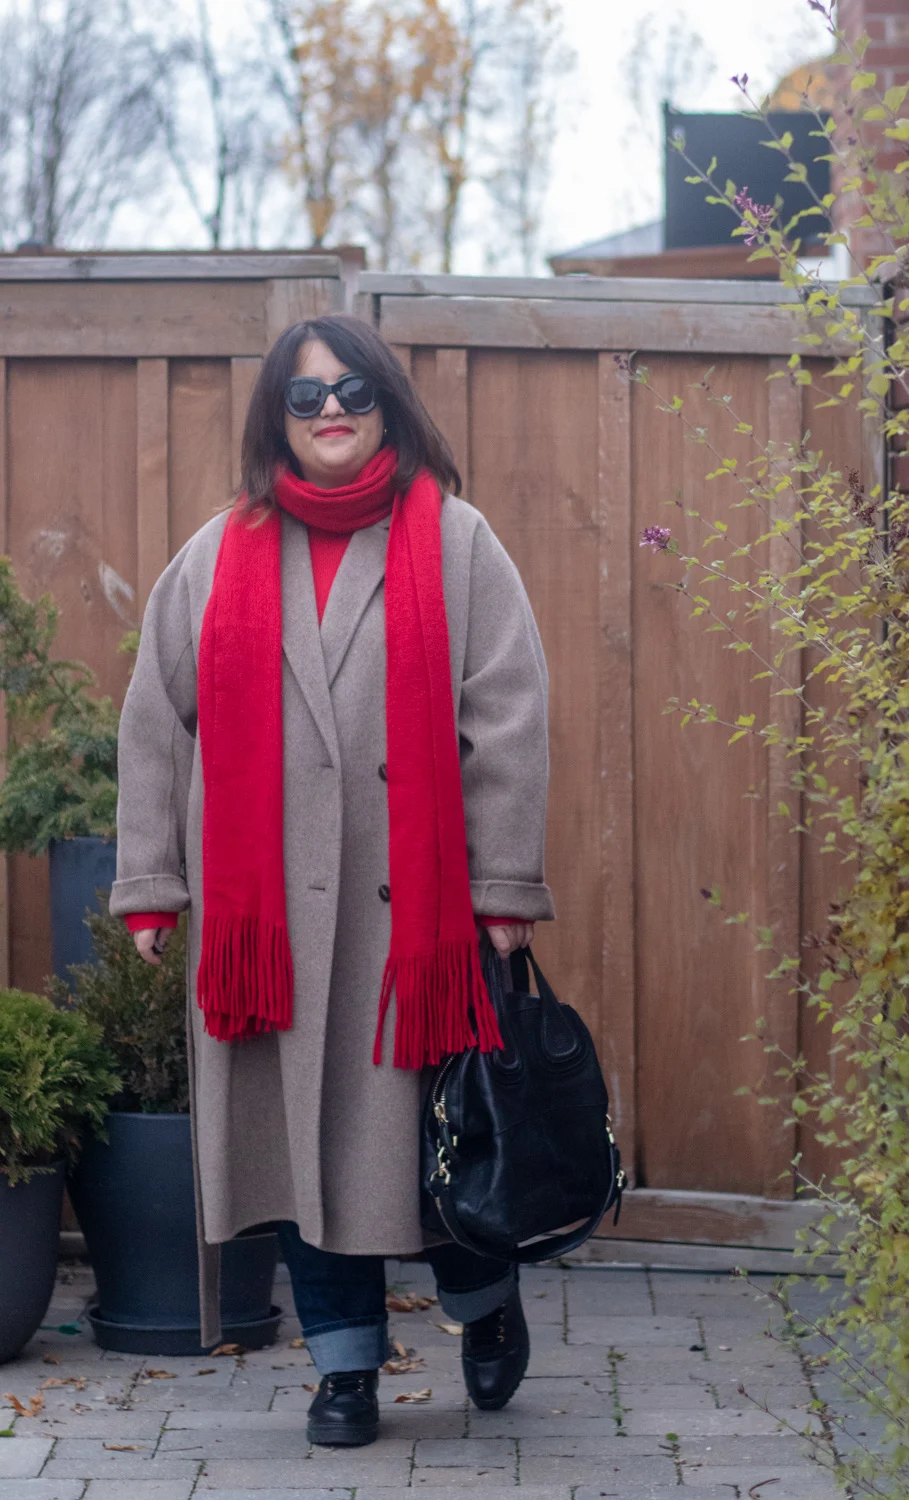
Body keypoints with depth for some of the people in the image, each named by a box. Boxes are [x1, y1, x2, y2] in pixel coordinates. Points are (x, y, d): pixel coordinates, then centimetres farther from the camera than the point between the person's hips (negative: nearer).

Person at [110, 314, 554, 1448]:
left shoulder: (456, 546, 4)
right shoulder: (216, 559, 11)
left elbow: (509, 722, -1)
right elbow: (156, 726, 12)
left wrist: (506, 886, -6)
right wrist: (149, 884, 7)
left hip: (415, 901, -2)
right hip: (264, 904, 2)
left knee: (440, 1117, 1)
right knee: (301, 1128, 5)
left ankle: (483, 1300, 29)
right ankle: (346, 1365, 17)